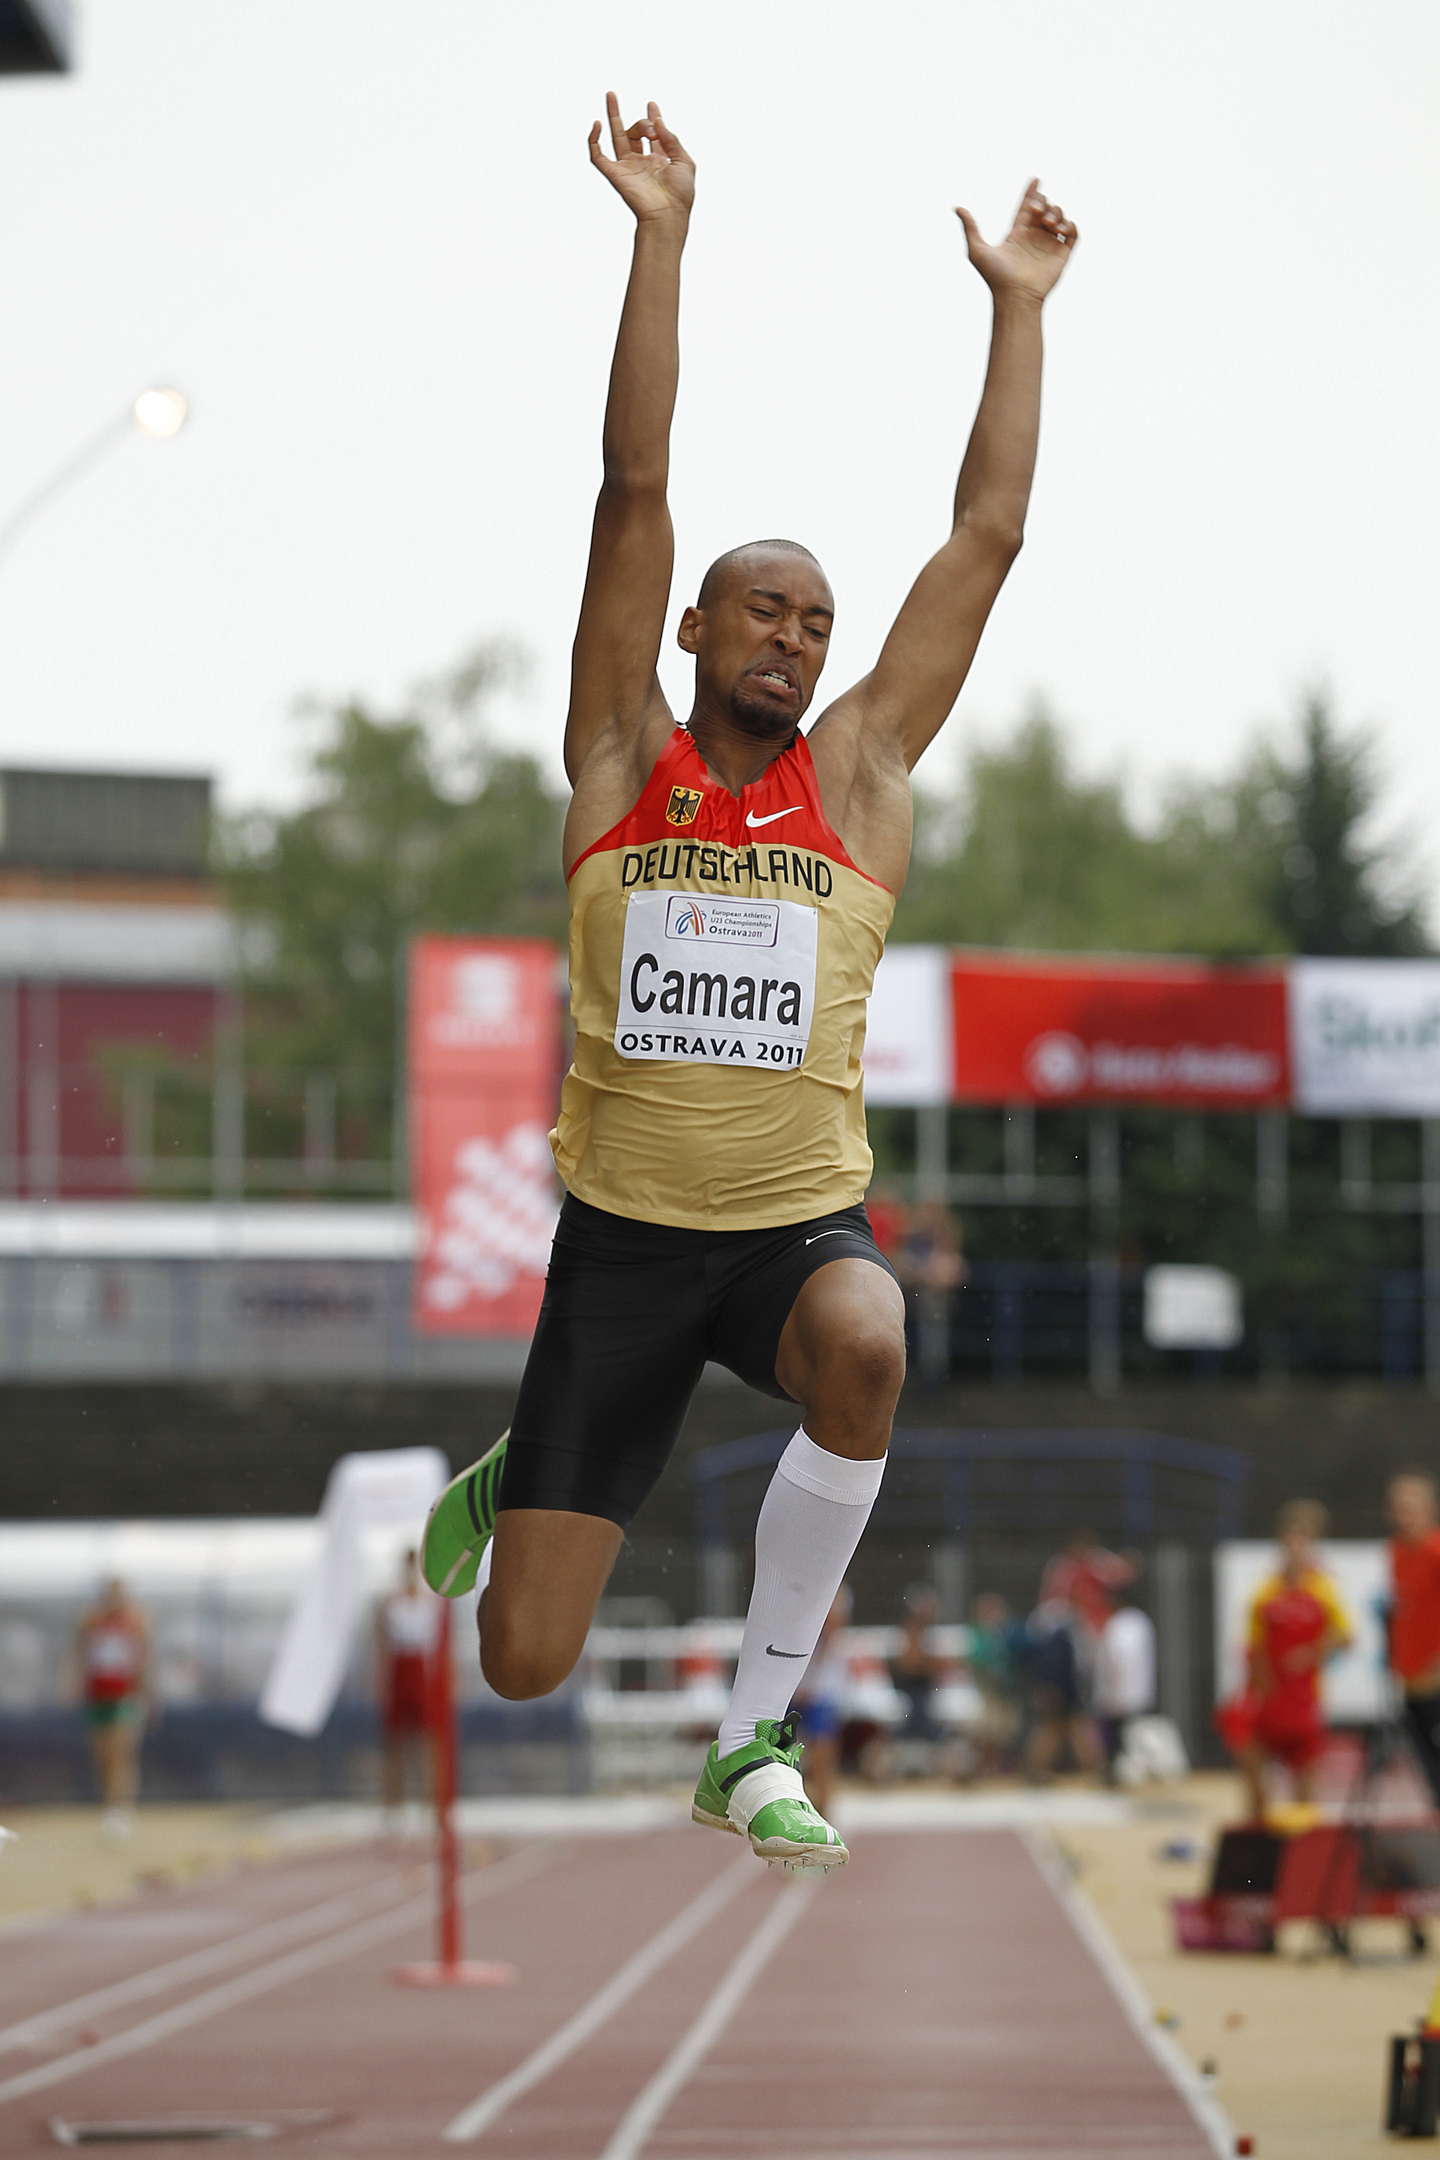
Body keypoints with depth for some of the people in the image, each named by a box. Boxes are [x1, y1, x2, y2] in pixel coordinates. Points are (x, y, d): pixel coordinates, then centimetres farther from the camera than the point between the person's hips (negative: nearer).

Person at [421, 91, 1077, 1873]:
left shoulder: (860, 770, 6)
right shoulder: (622, 757, 3)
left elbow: (989, 532, 5)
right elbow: (635, 488, -3)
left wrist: (1019, 309, 4)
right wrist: (661, 235, -8)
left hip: (804, 1222, 0)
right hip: (622, 1235, 0)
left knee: (865, 1346, -39)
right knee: (522, 1666, -2)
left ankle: (752, 1742, -20)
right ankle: (510, 1477, 39)